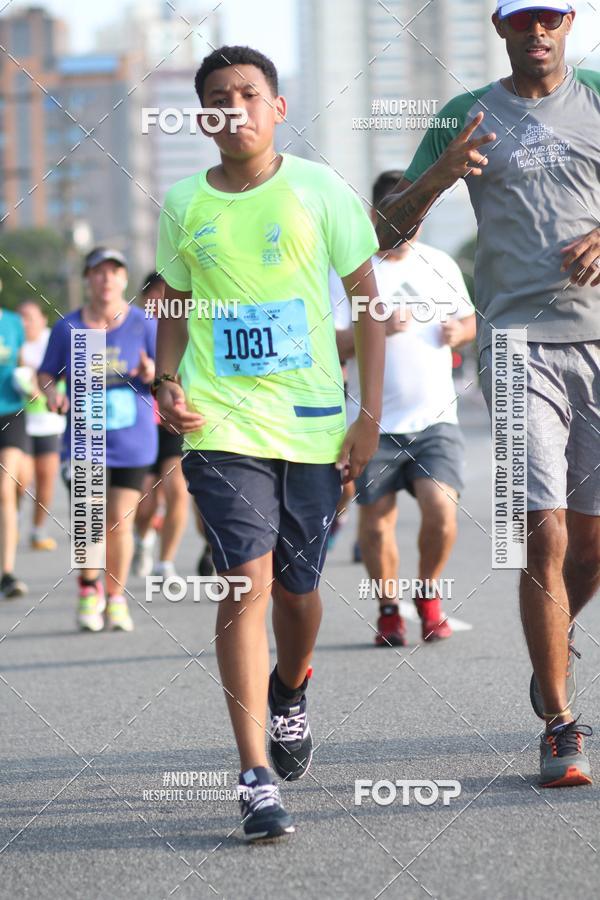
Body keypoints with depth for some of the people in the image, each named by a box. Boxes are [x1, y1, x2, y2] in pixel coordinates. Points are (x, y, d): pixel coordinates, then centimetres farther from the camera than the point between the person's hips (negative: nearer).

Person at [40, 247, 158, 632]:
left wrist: (151, 373, -23)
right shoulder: (67, 328, 0)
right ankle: (89, 589, 16)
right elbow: (46, 373, 9)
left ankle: (116, 599, 19)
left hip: (133, 441, 0)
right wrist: (51, 392, -13)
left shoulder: (144, 325, -2)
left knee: (119, 523, -1)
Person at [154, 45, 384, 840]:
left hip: (314, 420, 1)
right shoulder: (184, 205, 5)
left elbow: (367, 300, 5)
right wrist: (167, 382, -3)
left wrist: (370, 412, 0)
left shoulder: (318, 190, 1)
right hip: (221, 423, 0)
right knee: (247, 579, -14)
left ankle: (289, 693, 44)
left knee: (297, 586, 9)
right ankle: (257, 776, -14)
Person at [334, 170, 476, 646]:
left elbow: (470, 319, 22)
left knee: (441, 507, -14)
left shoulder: (441, 264, 10)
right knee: (376, 519, 1)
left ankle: (428, 593, 11)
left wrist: (460, 331, 0)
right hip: (375, 423, -2)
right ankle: (389, 608, 21)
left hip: (435, 417, 2)